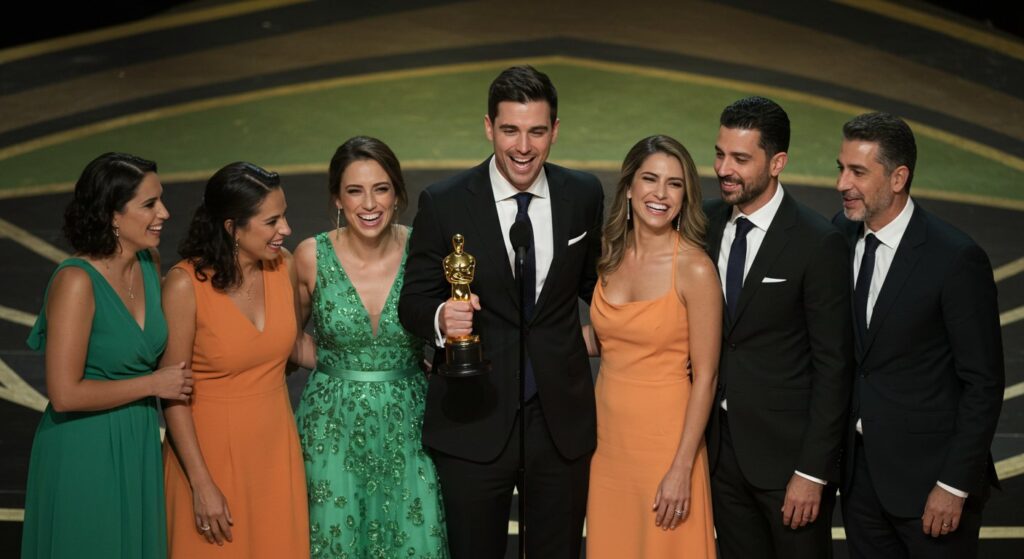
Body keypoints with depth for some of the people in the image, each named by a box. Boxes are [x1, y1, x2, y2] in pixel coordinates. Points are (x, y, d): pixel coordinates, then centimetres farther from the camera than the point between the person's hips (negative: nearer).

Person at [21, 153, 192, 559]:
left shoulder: (150, 262, -1)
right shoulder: (76, 281, -22)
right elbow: (65, 394, -23)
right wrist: (153, 384, -16)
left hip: (139, 446, 7)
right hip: (84, 453, -7)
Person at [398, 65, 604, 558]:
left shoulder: (584, 195, 1)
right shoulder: (443, 203, -8)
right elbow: (413, 300, -4)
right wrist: (441, 317, -24)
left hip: (562, 420, 2)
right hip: (473, 423, -2)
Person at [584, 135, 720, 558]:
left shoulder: (695, 269, -14)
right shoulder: (609, 256, 2)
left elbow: (705, 377, -13)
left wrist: (682, 468, -15)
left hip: (665, 439, -5)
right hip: (608, 435, 5)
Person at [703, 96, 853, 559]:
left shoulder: (819, 244, -15)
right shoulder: (704, 223, 1)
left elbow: (833, 365, -13)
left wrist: (812, 472, -14)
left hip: (788, 451, -5)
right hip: (721, 446, 5)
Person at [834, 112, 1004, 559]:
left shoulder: (957, 258, -17)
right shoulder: (841, 233, 0)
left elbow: (983, 383, -13)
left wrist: (955, 485, -13)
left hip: (928, 473, -5)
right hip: (859, 469, 5)